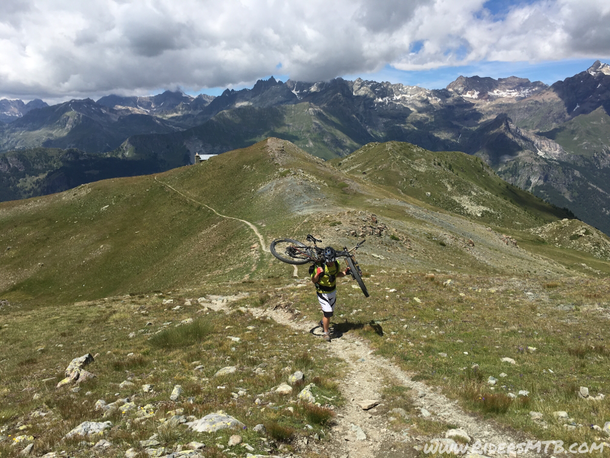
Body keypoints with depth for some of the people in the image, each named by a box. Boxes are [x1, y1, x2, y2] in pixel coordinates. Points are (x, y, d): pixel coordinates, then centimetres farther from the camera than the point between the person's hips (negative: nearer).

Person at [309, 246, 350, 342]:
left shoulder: (336, 263, -12)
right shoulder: (319, 266, -27)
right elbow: (314, 281, -18)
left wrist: (345, 272, -11)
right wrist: (318, 274, -38)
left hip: (333, 292, 6)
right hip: (322, 293, -6)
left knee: (330, 311, 22)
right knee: (327, 313, -11)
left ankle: (323, 322, 53)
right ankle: (326, 332, 12)